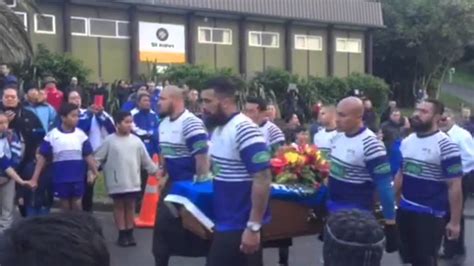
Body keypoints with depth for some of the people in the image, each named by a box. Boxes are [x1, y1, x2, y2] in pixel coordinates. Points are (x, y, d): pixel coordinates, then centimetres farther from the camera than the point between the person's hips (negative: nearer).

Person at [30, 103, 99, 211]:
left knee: (77, 204, 6)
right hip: (60, 179, -1)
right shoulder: (52, 135, -5)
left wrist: (95, 173, -5)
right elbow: (42, 157, -2)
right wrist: (35, 178, -5)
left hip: (78, 178, 1)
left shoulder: (81, 135, 1)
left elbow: (88, 156, 4)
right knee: (64, 205, 10)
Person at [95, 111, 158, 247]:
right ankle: (122, 234, 13)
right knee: (119, 206, 6)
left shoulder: (136, 140, 3)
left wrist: (155, 171, 10)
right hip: (117, 182, -3)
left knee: (130, 206, 10)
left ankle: (129, 233, 19)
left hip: (133, 181, 3)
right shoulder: (109, 141, -6)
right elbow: (98, 158, -4)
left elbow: (145, 159, 9)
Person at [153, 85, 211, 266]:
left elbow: (202, 157, -22)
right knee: (163, 223, 10)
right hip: (173, 183, 8)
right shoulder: (163, 124, 9)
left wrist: (200, 184, -21)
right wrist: (164, 176, 14)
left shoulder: (191, 123, -20)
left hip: (191, 184, -8)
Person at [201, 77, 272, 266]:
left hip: (241, 227, -9)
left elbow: (263, 179, -25)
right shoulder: (218, 130, 9)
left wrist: (254, 227, -25)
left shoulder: (244, 130, -20)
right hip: (223, 224, 9)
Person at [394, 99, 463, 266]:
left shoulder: (445, 146, -15)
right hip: (405, 210, 6)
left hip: (430, 215, -6)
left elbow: (454, 186, -14)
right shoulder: (406, 141, 6)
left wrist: (455, 221, -14)